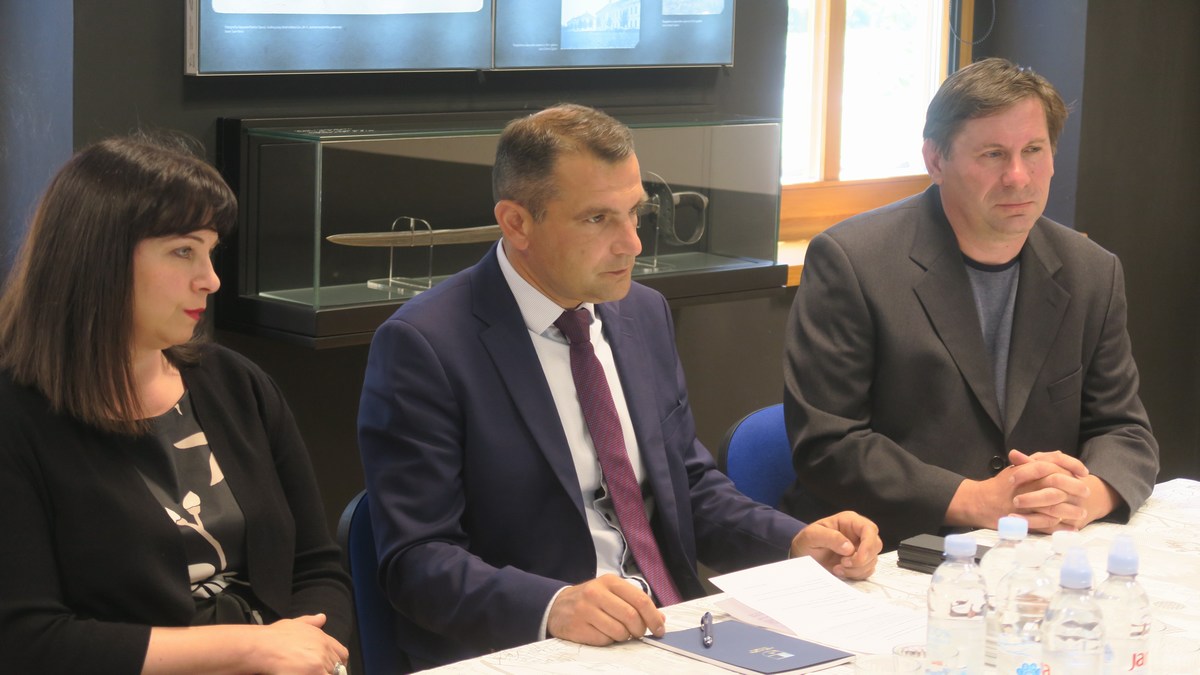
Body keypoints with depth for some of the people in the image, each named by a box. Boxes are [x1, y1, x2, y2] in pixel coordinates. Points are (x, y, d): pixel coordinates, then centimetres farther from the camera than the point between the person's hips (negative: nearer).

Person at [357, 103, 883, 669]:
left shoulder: (645, 314, 10)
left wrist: (795, 541, 1)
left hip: (670, 632, 6)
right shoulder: (422, 346, -11)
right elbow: (416, 558, -15)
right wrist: (553, 606, -30)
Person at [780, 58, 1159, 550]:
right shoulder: (848, 261, -6)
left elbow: (1123, 431, 13)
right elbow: (826, 445, -9)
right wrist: (975, 501, -17)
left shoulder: (1093, 273, 10)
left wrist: (1088, 495, -10)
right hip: (885, 561, -3)